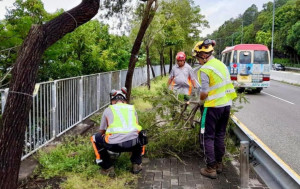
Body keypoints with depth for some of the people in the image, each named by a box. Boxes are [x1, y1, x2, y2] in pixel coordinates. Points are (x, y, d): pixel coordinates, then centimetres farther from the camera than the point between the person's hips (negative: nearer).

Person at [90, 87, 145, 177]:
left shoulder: (108, 110, 22)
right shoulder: (132, 108, 27)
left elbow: (102, 131, 33)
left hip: (115, 144, -2)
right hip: (133, 143, 3)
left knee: (94, 138, 25)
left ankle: (108, 168, 21)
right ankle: (136, 165, 30)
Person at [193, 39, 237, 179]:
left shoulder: (205, 69, -16)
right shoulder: (221, 64, 8)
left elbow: (204, 92, -17)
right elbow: (224, 85, 12)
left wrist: (201, 101, 3)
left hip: (213, 107, -7)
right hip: (226, 104, 8)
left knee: (208, 137, 4)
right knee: (220, 136, 17)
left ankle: (211, 168, 7)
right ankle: (219, 164, 28)